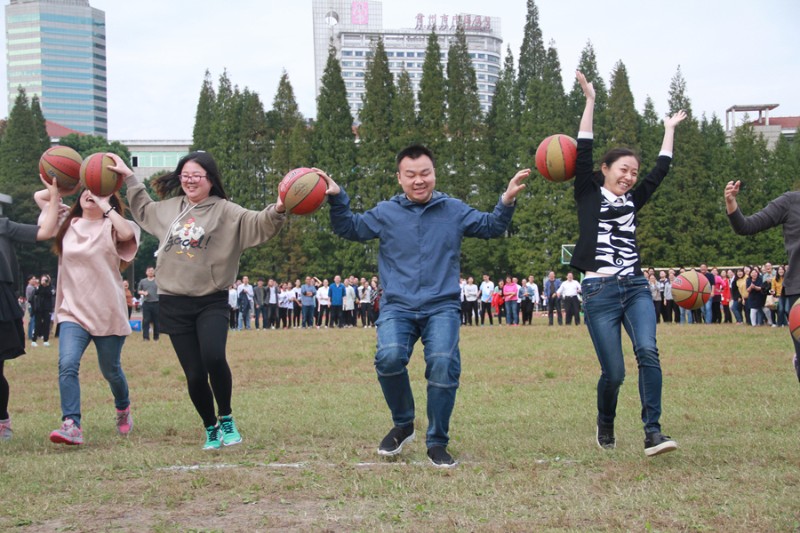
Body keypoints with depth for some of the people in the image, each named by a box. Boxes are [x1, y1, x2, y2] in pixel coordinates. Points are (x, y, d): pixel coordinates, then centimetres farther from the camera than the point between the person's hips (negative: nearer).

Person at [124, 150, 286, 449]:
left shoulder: (225, 212, -1)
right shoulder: (168, 208, 13)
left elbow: (259, 224, -15)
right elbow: (142, 208, 35)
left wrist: (277, 211, -34)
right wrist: (129, 177, 36)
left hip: (211, 303, -4)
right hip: (174, 305, 4)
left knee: (214, 358, -27)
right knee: (194, 375, 1)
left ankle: (226, 419, -4)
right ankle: (211, 428, 22)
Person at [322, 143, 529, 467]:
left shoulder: (454, 210, 12)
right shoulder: (386, 213, 11)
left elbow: (491, 227, 16)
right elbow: (350, 228, 13)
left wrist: (507, 200, -2)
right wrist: (336, 199, -3)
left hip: (442, 307, 0)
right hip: (397, 307, 0)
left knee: (443, 362, -24)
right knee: (389, 356, -27)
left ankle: (437, 443, -6)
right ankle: (403, 425, 0)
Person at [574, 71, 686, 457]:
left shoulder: (632, 201, 17)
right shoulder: (588, 195, 6)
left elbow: (661, 170, 24)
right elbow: (584, 152, -2)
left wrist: (670, 129, 33)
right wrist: (590, 101, -4)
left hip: (636, 288, 4)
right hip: (600, 292, -4)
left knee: (647, 352, -21)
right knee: (613, 373, -4)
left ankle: (653, 433, -23)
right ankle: (605, 426, 26)